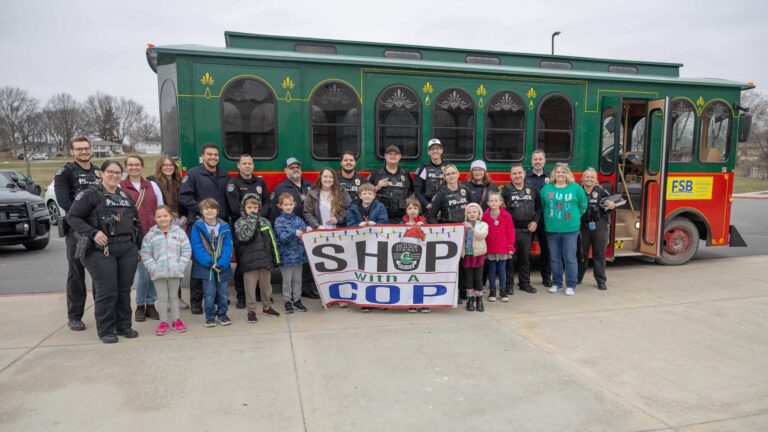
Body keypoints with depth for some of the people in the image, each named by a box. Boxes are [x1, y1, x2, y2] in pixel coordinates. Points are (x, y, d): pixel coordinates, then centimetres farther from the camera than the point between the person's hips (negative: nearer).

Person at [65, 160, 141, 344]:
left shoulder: (126, 196, 17)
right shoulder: (90, 194, -1)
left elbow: (137, 222, 21)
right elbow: (72, 217, -6)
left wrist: (138, 246, 18)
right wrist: (93, 233, -17)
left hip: (128, 249, 5)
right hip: (101, 251, -5)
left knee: (125, 289, 9)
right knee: (106, 291, -3)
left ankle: (124, 325, 22)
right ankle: (106, 330, 11)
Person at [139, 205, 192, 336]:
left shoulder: (179, 232, -2)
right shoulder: (150, 235, -3)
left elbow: (186, 251, -2)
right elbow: (145, 254, -1)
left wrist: (181, 266, -9)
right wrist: (153, 268, -9)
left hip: (175, 271, 0)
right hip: (158, 272, 0)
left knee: (174, 296, 12)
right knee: (162, 297, 7)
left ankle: (176, 320, 21)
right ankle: (163, 322, 16)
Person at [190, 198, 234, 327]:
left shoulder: (224, 227, -1)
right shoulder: (197, 227, -4)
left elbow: (228, 247, -6)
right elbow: (196, 247, -10)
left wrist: (221, 264, -17)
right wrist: (209, 263, -17)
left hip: (223, 266, 2)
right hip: (206, 267, -2)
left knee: (223, 292, 9)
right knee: (209, 293, 4)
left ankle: (222, 314, 25)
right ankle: (210, 316, 19)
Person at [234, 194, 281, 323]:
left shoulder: (265, 221, 6)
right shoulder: (239, 223, -4)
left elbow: (272, 240, 9)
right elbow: (245, 237, -23)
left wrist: (276, 258, 8)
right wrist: (251, 220, -23)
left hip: (265, 259, 3)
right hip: (249, 261, -3)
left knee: (266, 285, 15)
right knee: (250, 287, 4)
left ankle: (267, 306, 31)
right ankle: (251, 310, 15)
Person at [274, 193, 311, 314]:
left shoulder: (298, 219, 5)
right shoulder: (279, 221, -5)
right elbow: (282, 237, -16)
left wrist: (308, 230, -20)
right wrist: (294, 233, -33)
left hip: (299, 254, 4)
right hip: (286, 255, -4)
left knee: (297, 279, 13)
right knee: (287, 280, 6)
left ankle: (297, 300, 25)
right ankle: (287, 301, 19)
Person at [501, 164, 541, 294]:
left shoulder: (532, 190, 9)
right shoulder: (506, 189, -3)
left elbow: (538, 208, 17)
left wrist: (535, 221, 5)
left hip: (527, 230, 4)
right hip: (511, 229, -4)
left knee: (525, 257, 12)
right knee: (510, 257, -1)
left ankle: (524, 283, 24)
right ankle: (508, 284, 9)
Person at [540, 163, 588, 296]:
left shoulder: (576, 188, -1)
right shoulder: (546, 189, 4)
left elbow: (583, 206, 7)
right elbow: (542, 206, 12)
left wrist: (574, 218, 7)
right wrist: (549, 218, 10)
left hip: (570, 230, -2)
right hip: (552, 230, 2)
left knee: (570, 258, 1)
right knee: (554, 258, 10)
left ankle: (571, 285, 10)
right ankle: (556, 283, 23)